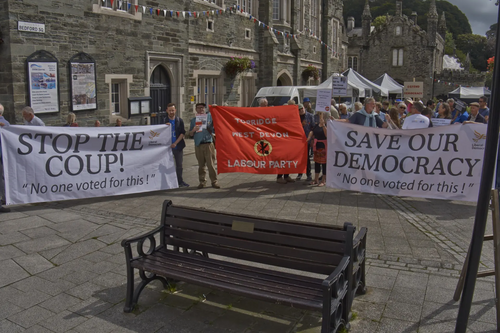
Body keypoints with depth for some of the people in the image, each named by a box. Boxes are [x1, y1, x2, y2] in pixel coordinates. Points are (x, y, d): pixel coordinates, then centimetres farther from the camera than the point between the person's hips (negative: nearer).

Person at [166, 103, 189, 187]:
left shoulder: (179, 120, 4)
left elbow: (182, 133, -2)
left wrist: (175, 143, -12)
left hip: (178, 146, 1)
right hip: (168, 146, -1)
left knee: (179, 164, 8)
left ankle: (180, 181, 18)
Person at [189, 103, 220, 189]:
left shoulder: (210, 116, 9)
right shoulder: (193, 120, 15)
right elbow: (190, 134, 14)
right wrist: (194, 130, -7)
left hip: (208, 143, -2)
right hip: (198, 145, 2)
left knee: (211, 164, -5)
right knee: (201, 165, 5)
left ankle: (214, 181, 1)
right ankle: (202, 181, 13)